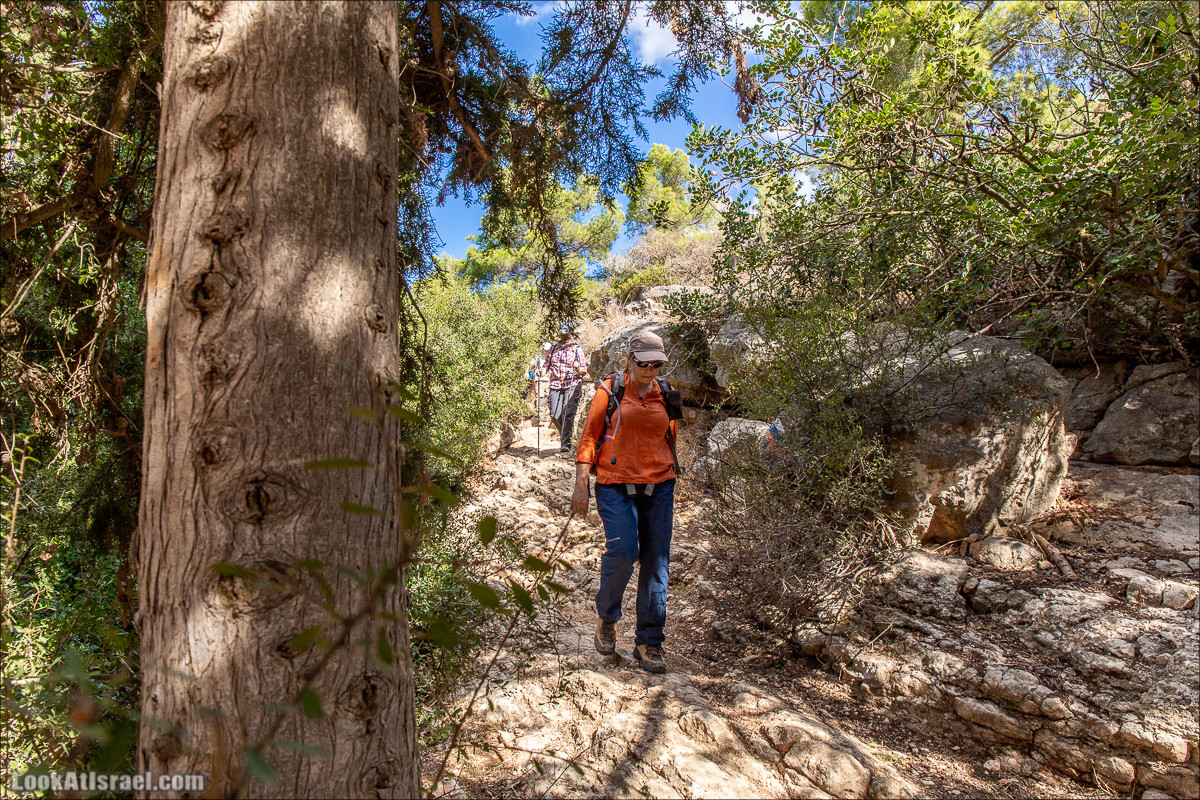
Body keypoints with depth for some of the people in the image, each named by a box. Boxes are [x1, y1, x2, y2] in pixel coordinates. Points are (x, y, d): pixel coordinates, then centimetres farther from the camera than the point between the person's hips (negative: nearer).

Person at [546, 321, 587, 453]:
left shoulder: (577, 348, 4)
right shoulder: (554, 347, 14)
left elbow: (585, 370, 3)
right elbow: (548, 364, 24)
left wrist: (578, 368, -18)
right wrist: (549, 371, 2)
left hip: (572, 385, -3)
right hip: (556, 385, 3)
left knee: (568, 414, -15)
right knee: (555, 416, -1)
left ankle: (565, 442, -11)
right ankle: (564, 433, 27)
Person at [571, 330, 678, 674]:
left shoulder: (665, 396, 13)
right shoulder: (610, 391, 2)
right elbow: (588, 437, 1)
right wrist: (580, 485, -6)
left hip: (658, 487, 4)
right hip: (616, 486, -4)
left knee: (656, 562, 2)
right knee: (623, 550, -19)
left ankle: (648, 642, 16)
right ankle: (606, 615, 12)